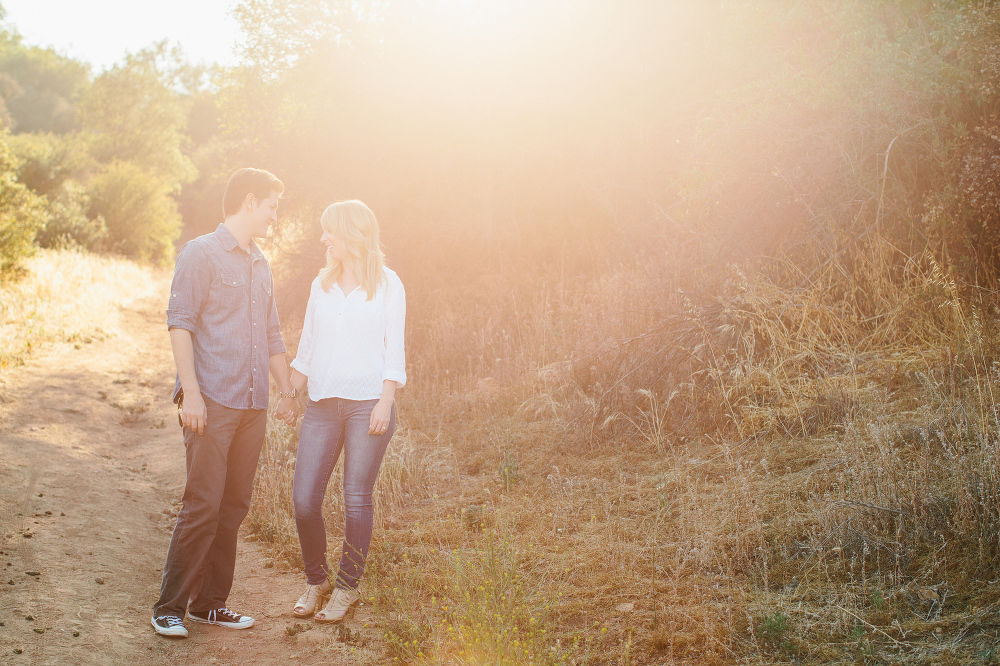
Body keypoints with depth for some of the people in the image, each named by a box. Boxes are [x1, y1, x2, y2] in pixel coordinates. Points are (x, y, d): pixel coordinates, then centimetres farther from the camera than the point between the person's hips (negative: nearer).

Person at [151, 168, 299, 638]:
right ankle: (169, 608, 3)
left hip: (252, 405, 7)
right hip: (212, 403, -7)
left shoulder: (260, 265, 20)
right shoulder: (201, 253, -2)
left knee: (233, 507, 8)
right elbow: (179, 323, -9)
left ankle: (209, 602, 17)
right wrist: (191, 392, -16)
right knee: (203, 506, -8)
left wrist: (286, 391, 26)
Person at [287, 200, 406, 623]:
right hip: (322, 404, 4)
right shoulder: (321, 284, 13)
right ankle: (316, 580, 19)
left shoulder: (387, 284, 1)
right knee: (304, 498, -2)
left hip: (368, 402, -4)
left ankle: (346, 588, 15)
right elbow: (307, 346, 17)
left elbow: (394, 348, -2)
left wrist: (386, 402, -11)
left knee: (356, 499, -1)